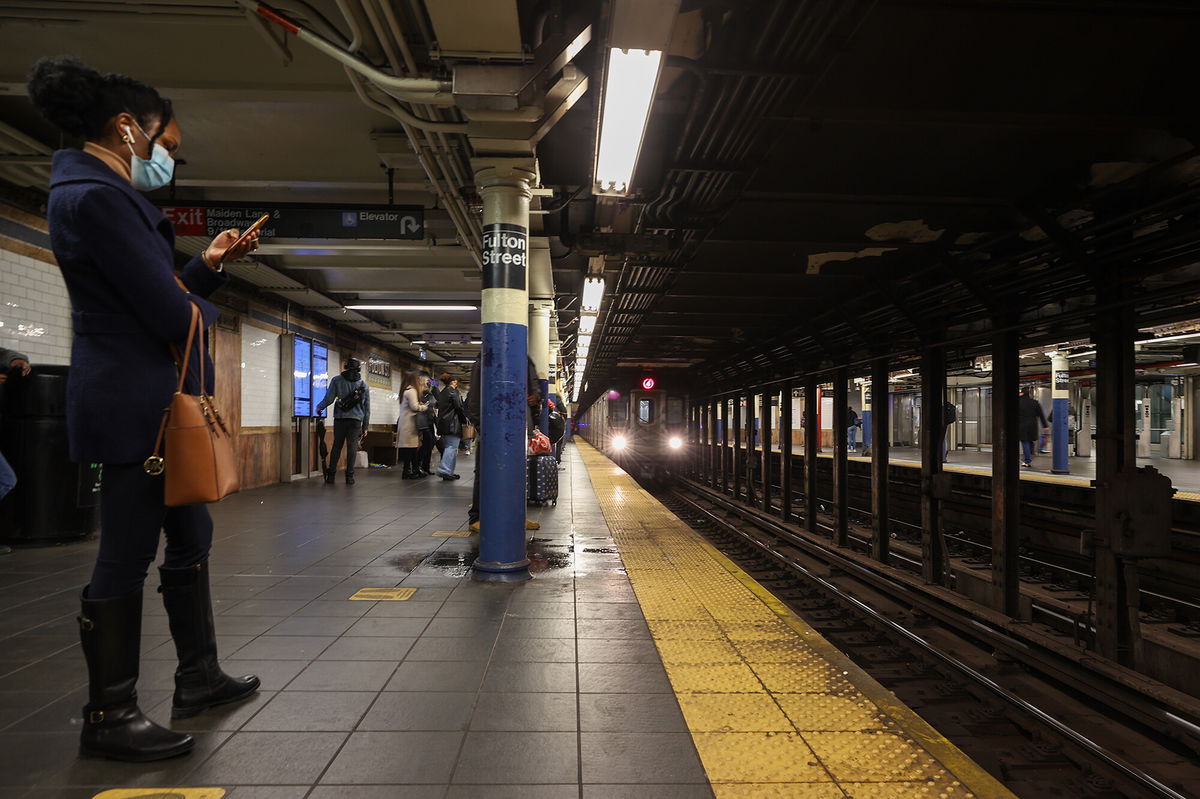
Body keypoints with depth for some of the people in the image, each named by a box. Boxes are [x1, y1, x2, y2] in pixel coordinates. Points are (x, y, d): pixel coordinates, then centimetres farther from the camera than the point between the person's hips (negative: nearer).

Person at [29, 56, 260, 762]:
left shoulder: (107, 193, 18)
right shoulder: (97, 197, -15)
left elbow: (168, 293, 18)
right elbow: (172, 317, -20)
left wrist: (209, 266, 6)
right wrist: (204, 311, 1)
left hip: (159, 399, 11)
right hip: (137, 403, -11)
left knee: (191, 536, 16)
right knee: (128, 556, -1)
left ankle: (199, 676, 29)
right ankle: (109, 717, 15)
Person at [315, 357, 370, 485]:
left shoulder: (337, 380, 2)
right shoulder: (364, 385, 8)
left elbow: (329, 398, -2)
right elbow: (367, 408, 9)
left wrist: (319, 408, 18)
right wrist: (365, 427, 14)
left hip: (340, 419, 0)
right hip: (356, 420, 0)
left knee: (337, 446, 9)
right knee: (352, 447, 0)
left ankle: (331, 475, 11)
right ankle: (349, 476, -1)